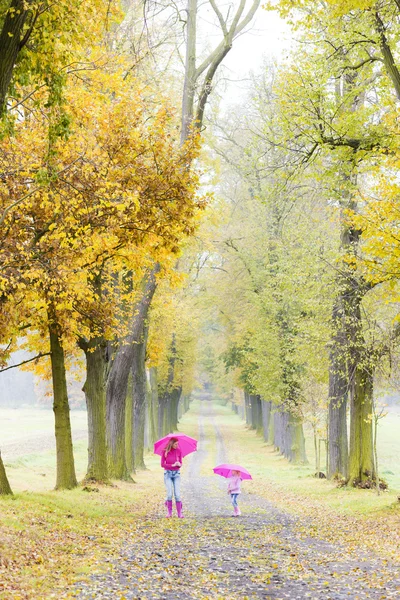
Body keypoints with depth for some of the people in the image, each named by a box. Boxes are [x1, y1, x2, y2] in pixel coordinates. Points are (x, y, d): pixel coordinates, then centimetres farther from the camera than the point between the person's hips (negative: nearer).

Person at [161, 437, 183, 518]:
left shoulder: (179, 452, 0)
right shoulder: (165, 452, -5)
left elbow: (180, 463, 6)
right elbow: (162, 464, -4)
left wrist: (179, 464, -17)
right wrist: (172, 465, -14)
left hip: (176, 473, 1)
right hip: (168, 473, -1)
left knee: (177, 494, -7)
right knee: (169, 494, -8)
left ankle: (179, 513, -2)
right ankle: (169, 512, 7)